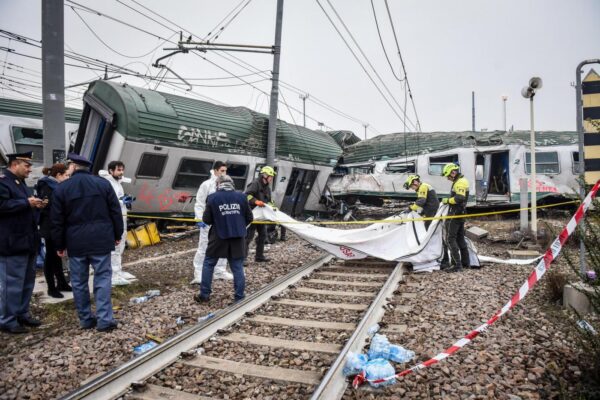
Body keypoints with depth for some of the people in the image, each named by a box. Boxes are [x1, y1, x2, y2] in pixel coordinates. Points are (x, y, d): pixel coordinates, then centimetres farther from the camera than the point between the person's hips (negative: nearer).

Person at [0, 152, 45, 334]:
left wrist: (35, 205, 7)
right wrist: (26, 203, -21)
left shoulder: (20, 183, 19)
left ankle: (22, 314, 27)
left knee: (27, 281, 15)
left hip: (27, 241, 10)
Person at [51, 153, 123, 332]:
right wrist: (117, 235, 11)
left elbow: (57, 220, 2)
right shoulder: (103, 183, 0)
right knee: (102, 279, 2)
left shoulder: (62, 188, 0)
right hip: (100, 240, 0)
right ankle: (104, 320, 0)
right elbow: (115, 211, 2)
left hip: (75, 242, 1)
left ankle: (86, 319, 19)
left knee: (79, 282, 11)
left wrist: (59, 245, 11)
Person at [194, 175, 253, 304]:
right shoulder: (241, 197, 0)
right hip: (238, 238, 2)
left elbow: (206, 220, -3)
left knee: (208, 264, 15)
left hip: (219, 238, -1)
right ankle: (239, 297, 11)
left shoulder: (212, 198, -5)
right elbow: (249, 218, 4)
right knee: (237, 267, 8)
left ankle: (204, 295, 19)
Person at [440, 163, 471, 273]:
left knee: (450, 239, -8)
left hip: (455, 214, -11)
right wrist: (449, 200, 9)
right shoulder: (460, 181, 18)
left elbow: (459, 198, -27)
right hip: (460, 214, 11)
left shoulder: (460, 182, -15)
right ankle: (465, 262, 24)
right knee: (460, 238, 16)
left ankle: (457, 265, -9)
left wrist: (447, 200, -14)